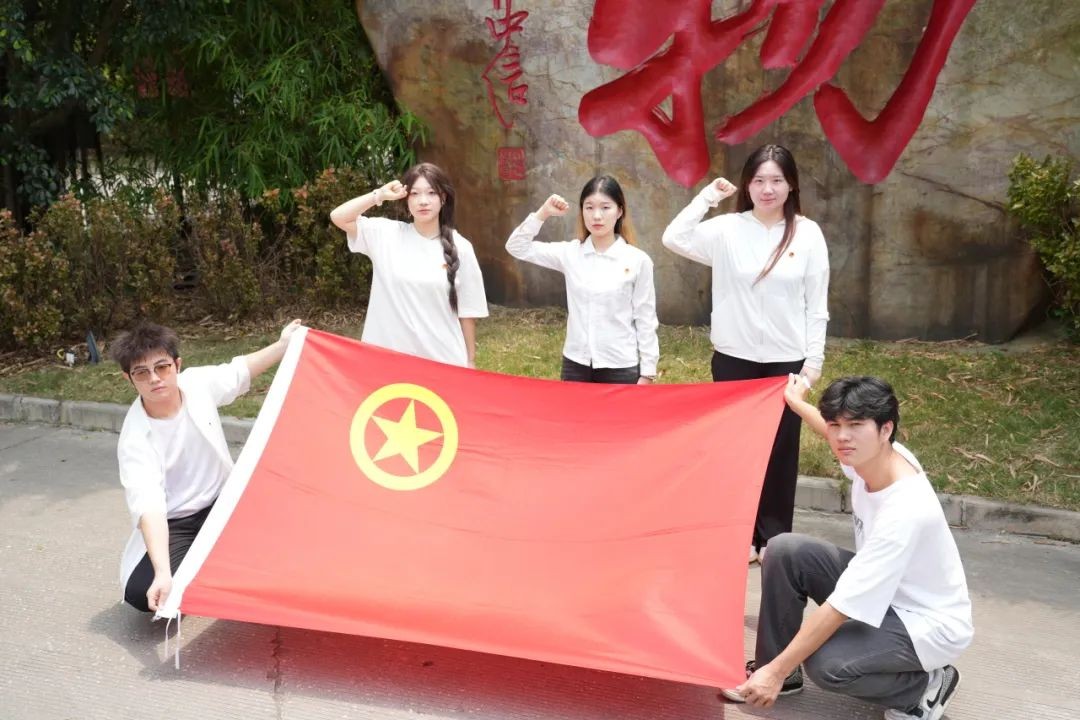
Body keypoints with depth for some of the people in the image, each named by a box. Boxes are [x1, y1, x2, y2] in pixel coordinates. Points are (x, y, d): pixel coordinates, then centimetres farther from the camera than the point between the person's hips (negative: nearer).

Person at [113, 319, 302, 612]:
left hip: (222, 503, 5)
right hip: (173, 525, -4)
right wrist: (163, 573, -49)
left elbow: (239, 371, 10)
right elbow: (149, 508, -37)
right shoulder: (135, 439, -27)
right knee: (141, 591, -28)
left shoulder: (199, 382, -13)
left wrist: (284, 344, 11)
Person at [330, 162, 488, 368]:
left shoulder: (459, 248, -1)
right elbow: (338, 217, -6)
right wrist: (379, 195, -8)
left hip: (443, 359, 0)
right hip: (389, 356, 1)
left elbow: (467, 311, 3)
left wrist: (470, 360, 5)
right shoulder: (386, 233, 1)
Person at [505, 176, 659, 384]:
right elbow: (517, 247, 2)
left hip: (621, 367, -3)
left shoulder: (637, 260, -7)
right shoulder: (570, 253, 1)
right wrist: (543, 213, -8)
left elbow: (645, 320, -3)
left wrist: (647, 372, -3)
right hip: (575, 364, 3)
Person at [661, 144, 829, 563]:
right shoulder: (727, 229, -3)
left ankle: (775, 536, 22)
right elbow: (673, 239, -14)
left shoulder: (807, 233, -3)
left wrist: (814, 360, -2)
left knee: (780, 450, 9)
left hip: (786, 359, 0)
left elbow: (816, 304, 0)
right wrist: (707, 197, -12)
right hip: (734, 357, 0)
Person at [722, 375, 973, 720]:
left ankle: (926, 686, -1)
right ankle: (771, 670, 6)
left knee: (827, 665, -30)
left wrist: (776, 671, -31)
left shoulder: (905, 511, -35)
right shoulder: (875, 455, -13)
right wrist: (797, 403, 32)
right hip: (877, 590, 8)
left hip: (927, 625, -8)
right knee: (784, 551, -9)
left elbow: (843, 606, -34)